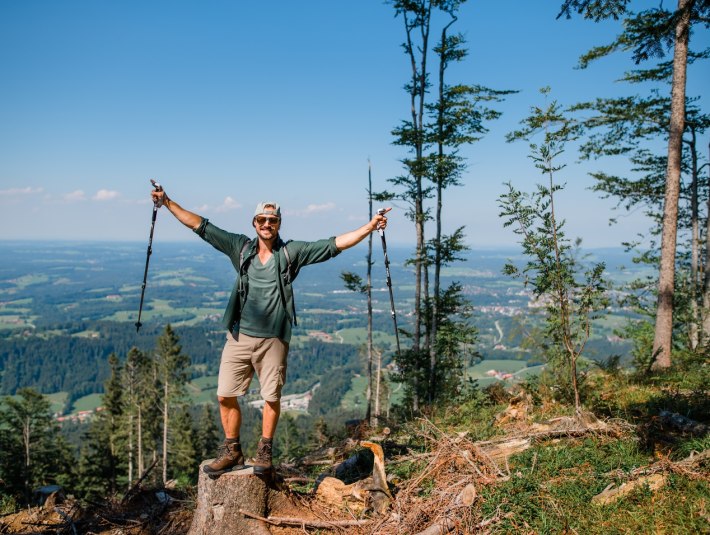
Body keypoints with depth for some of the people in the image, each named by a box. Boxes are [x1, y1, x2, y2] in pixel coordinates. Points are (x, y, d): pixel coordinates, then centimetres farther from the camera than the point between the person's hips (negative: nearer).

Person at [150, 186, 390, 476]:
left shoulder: (292, 252, -2)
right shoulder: (240, 246, 3)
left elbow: (334, 244, -7)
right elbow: (200, 225, 6)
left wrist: (369, 227, -13)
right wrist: (167, 202, 5)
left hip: (273, 340, -2)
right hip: (239, 337, 2)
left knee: (272, 398, 8)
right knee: (225, 396, 4)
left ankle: (264, 452, 27)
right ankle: (232, 452, 22)